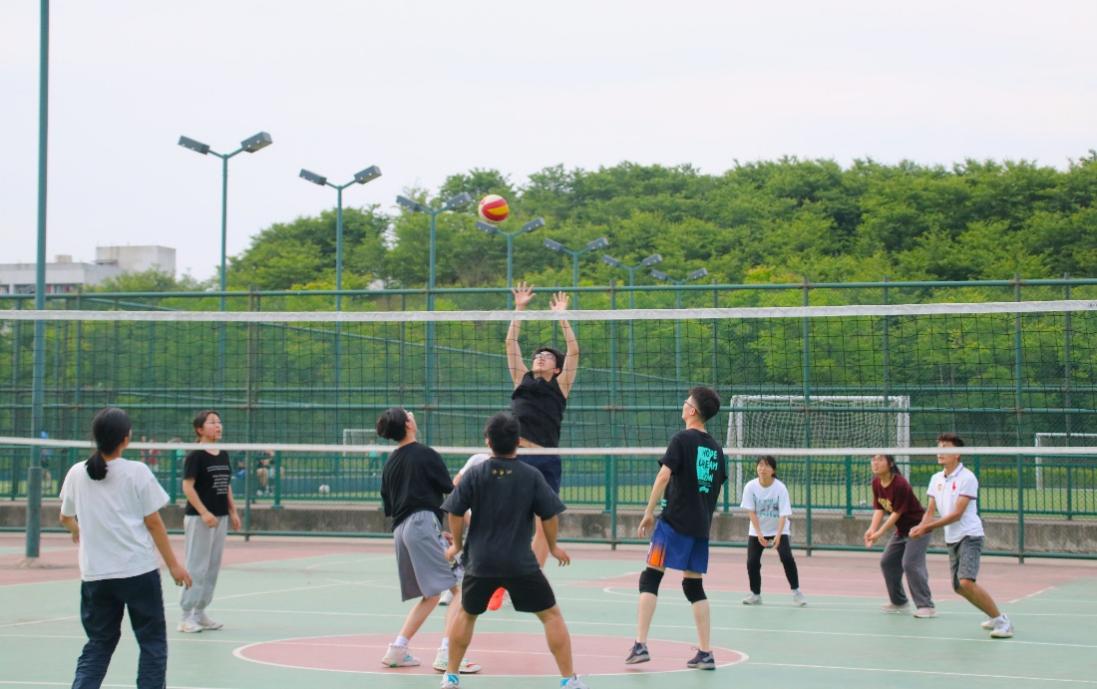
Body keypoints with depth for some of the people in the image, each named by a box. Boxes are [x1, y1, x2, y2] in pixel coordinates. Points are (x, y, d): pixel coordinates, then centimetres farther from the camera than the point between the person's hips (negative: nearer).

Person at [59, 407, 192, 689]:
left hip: (94, 574, 4)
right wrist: (173, 564, 3)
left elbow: (66, 517, 17)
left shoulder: (76, 473, 2)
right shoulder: (137, 472, -9)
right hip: (139, 570, -4)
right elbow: (153, 522, -6)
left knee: (98, 645, 15)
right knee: (153, 643, 9)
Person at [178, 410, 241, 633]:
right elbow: (187, 486, -14)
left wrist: (233, 512, 13)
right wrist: (204, 513, -21)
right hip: (198, 517, -7)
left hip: (220, 517, 7)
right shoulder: (195, 456, -10)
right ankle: (187, 616, 1)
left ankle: (200, 612, 19)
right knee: (197, 567, -6)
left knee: (213, 567, 10)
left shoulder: (223, 455, 11)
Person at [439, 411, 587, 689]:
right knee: (551, 615, 8)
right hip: (521, 563, -2)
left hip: (480, 562, 2)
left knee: (466, 614, 23)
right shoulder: (532, 476, -5)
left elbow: (455, 514, -1)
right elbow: (549, 516, -2)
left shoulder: (475, 474, -2)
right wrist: (553, 547, 14)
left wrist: (457, 545, 15)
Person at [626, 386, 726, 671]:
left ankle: (640, 645, -10)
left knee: (650, 577, -2)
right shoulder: (715, 448, 13)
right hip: (701, 526, 6)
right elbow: (717, 487, 16)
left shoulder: (682, 439, -7)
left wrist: (648, 513, -11)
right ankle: (705, 652, 8)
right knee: (694, 585, 12)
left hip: (675, 521, -6)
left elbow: (664, 476, -16)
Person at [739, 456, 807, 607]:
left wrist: (778, 535, -35)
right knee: (752, 561, -8)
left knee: (787, 558, -20)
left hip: (779, 530, -2)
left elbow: (783, 515, -21)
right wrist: (759, 533, -23)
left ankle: (796, 592, -7)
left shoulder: (780, 488, -18)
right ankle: (755, 595, 11)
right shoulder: (750, 487, -13)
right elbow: (751, 512, -12)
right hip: (757, 531, 2)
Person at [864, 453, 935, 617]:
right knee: (887, 561, 12)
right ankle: (899, 601, 29)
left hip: (917, 526, -9)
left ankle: (926, 606, -18)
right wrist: (872, 529, -18)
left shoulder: (900, 484, -27)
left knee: (910, 564, -20)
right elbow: (879, 509, -2)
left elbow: (897, 513, -24)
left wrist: (880, 533, -25)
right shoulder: (876, 483, -2)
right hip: (901, 529, 9)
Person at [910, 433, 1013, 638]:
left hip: (969, 536, -8)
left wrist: (927, 527, -21)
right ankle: (994, 616, 31)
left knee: (966, 582, -22)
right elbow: (931, 511, 10)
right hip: (952, 540, 8)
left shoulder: (967, 478, -13)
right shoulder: (936, 479, 10)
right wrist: (921, 528, -11)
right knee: (959, 587, 11)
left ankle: (1001, 621, -12)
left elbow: (956, 514, -18)